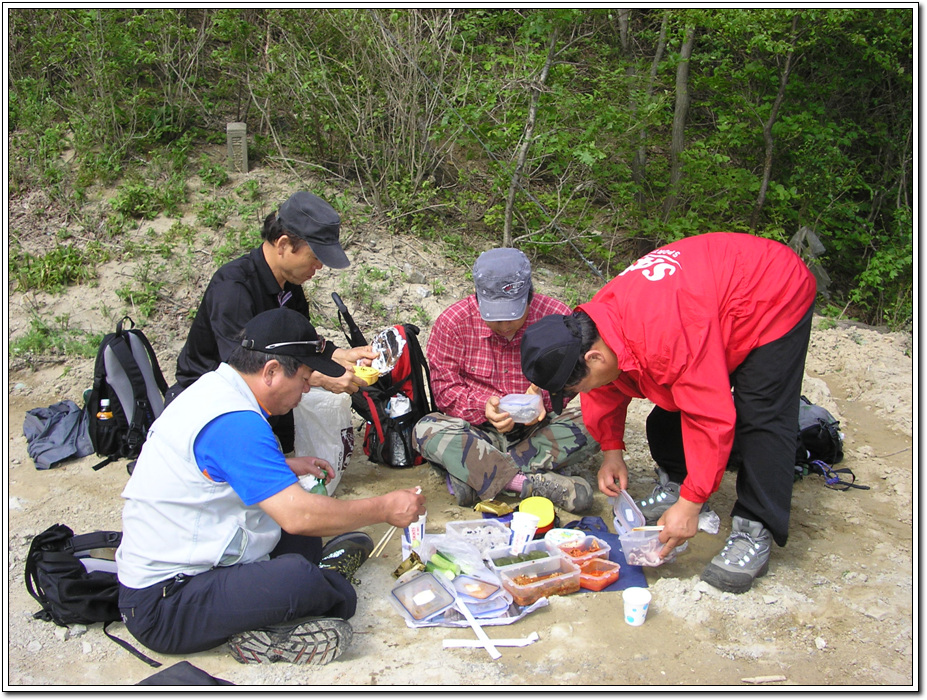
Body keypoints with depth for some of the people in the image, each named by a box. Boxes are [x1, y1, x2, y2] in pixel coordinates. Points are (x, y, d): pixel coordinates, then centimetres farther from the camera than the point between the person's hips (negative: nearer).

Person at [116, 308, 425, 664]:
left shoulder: (212, 387, 8)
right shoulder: (234, 421, -24)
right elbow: (297, 515, -28)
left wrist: (285, 466, 20)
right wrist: (385, 508, -16)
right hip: (163, 607, -11)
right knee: (297, 578, -31)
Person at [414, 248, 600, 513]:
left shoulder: (556, 316, -8)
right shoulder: (453, 322, -9)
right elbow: (445, 389, -7)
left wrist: (543, 396, -22)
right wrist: (484, 407, -26)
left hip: (537, 429, 1)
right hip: (478, 430, -1)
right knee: (427, 430, -30)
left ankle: (473, 473, -28)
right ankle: (535, 483, -38)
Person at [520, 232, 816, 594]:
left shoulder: (667, 334, -42)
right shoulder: (591, 329, -14)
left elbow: (711, 416, -36)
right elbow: (606, 393, 7)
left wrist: (690, 505, -31)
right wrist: (611, 449, 2)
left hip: (777, 297, -8)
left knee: (760, 419, -17)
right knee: (670, 401, 5)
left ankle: (755, 532, -10)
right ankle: (674, 483, 23)